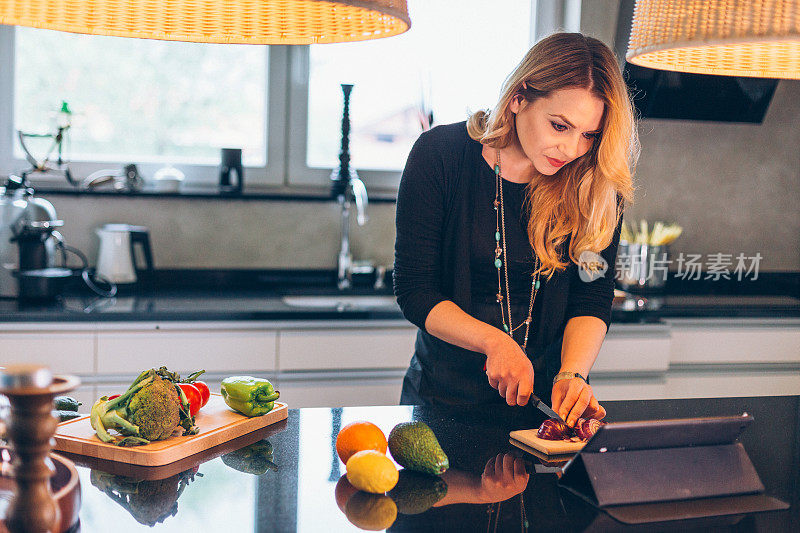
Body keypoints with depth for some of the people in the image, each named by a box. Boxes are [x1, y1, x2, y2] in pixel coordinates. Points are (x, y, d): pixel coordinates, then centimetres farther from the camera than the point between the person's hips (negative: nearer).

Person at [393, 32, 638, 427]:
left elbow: (592, 299, -4)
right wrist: (495, 342, -22)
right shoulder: (439, 155, -11)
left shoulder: (596, 184, -6)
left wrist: (572, 373, -22)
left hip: (546, 391, 1)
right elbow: (414, 291, -10)